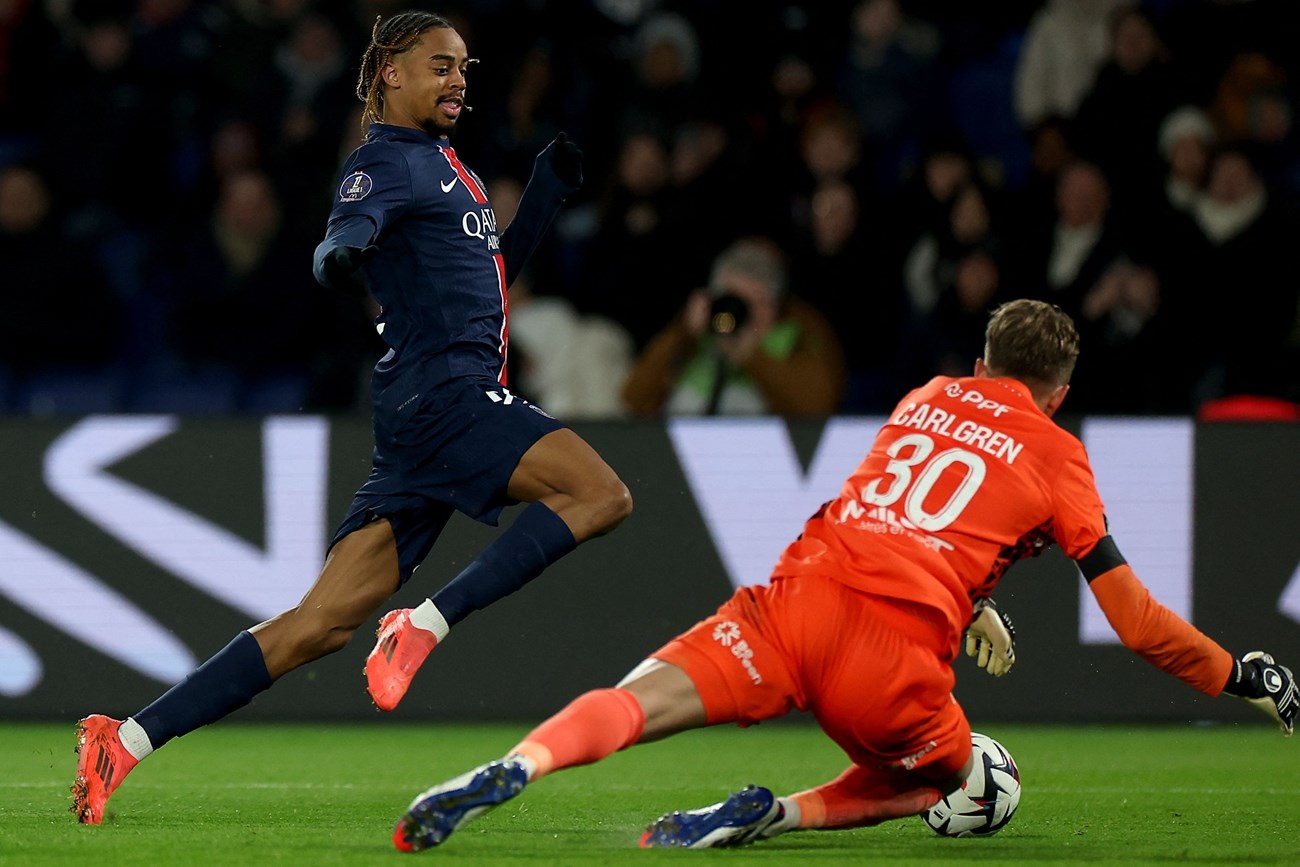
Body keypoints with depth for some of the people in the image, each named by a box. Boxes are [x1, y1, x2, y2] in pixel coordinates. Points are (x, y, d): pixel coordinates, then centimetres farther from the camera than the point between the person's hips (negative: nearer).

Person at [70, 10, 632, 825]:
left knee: (326, 620, 2)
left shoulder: (445, 166, 25)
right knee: (601, 494, -21)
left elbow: (493, 269, 37)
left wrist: (548, 191, 27)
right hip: (443, 388, -9)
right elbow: (343, 241, -22)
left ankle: (128, 741, -3)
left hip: (429, 418, 9)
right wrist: (343, 252, -45)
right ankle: (428, 624, -25)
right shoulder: (387, 160, -3)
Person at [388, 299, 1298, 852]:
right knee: (940, 780, 22)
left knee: (636, 702, -5)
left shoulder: (926, 398, 27)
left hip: (803, 589, 3)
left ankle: (512, 769, -36)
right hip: (898, 646, -3)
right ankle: (779, 813, -3)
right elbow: (1129, 609, 13)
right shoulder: (1056, 453, 14)